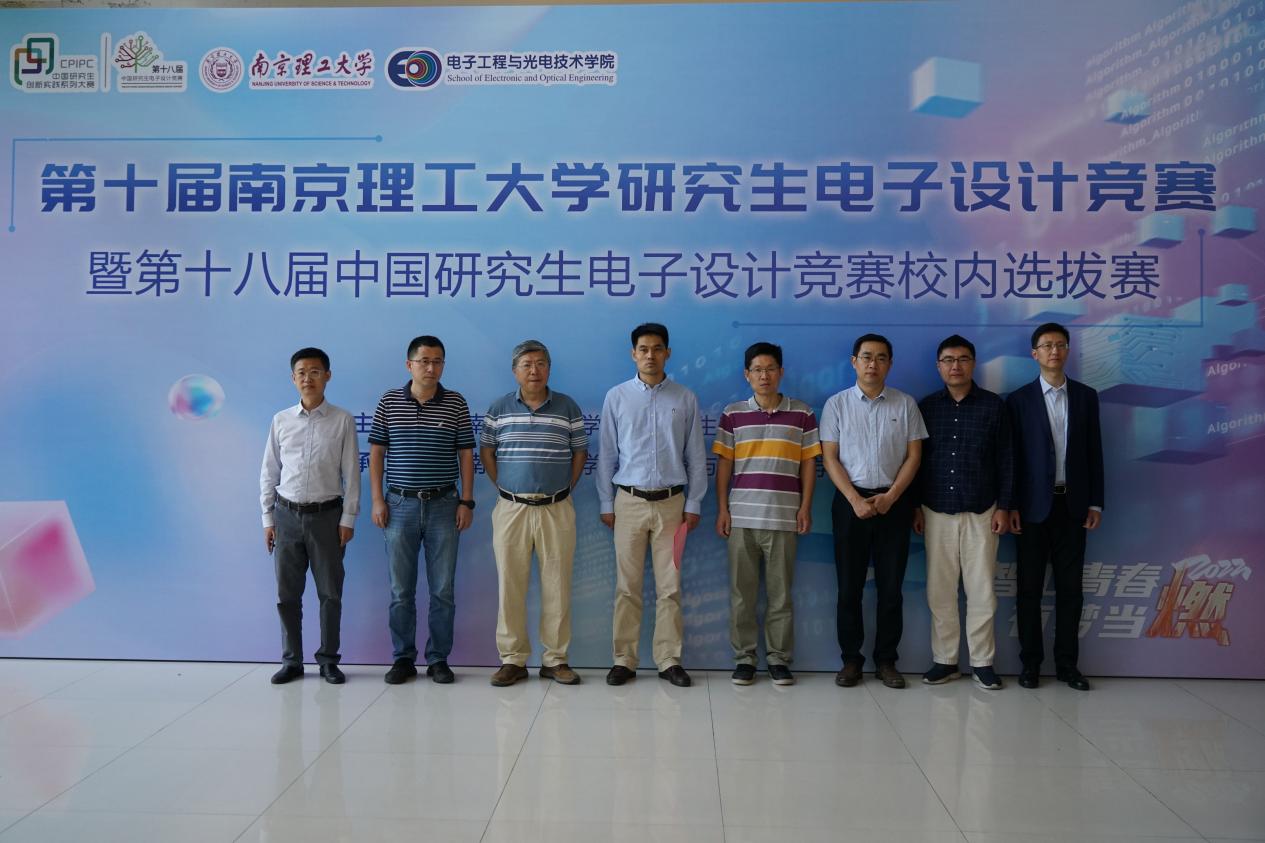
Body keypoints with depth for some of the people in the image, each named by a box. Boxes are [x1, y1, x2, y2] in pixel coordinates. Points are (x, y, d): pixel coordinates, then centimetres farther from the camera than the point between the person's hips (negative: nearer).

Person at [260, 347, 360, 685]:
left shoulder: (342, 421, -3)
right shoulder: (281, 420, 4)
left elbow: (351, 472, -2)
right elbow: (269, 472, 8)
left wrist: (348, 518, -5)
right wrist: (267, 518, 5)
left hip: (327, 515, -2)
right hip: (287, 515, 2)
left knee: (330, 592, 6)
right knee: (287, 593, 8)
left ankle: (328, 660, 19)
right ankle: (291, 660, 21)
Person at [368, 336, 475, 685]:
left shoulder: (456, 403, 2)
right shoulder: (389, 402, 3)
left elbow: (466, 454, 4)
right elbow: (376, 453, 5)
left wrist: (466, 501, -1)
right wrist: (377, 500, -1)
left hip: (443, 505, 0)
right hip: (400, 505, 0)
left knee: (443, 588, 5)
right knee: (401, 589, 7)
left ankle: (439, 659, 16)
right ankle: (403, 658, 18)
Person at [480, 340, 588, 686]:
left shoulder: (568, 408, 3)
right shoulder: (499, 408, 4)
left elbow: (579, 453, 9)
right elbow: (486, 452, 12)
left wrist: (564, 489, 3)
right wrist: (505, 489, 5)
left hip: (556, 510, 0)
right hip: (511, 510, 1)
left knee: (557, 586, 4)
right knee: (510, 586, 3)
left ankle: (555, 660, 14)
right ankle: (513, 659, 14)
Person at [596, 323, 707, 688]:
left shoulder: (685, 399, 4)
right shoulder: (617, 397, 3)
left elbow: (696, 455, 5)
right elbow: (607, 454, 5)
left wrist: (694, 504, 2)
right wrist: (606, 504, 3)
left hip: (671, 502, 0)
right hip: (629, 501, 0)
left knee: (669, 586, 4)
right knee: (627, 586, 4)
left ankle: (669, 660, 14)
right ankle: (624, 660, 13)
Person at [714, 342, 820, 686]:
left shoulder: (802, 413, 4)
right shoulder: (732, 414, 5)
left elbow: (809, 463, 6)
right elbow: (723, 463, 6)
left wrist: (805, 507, 0)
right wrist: (722, 509, 0)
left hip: (784, 516, 0)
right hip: (742, 516, 1)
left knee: (781, 592, 5)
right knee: (741, 591, 5)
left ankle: (779, 658, 16)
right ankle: (744, 658, 15)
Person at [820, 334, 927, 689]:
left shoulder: (905, 404, 5)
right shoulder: (837, 404, 2)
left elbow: (913, 456, 3)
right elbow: (829, 458, -1)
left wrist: (890, 497, -9)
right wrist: (856, 500, -11)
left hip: (893, 501, 1)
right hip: (850, 500, -1)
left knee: (891, 586, 5)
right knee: (849, 585, 3)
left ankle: (886, 660, 16)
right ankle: (851, 659, 14)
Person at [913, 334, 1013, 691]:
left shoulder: (993, 405, 2)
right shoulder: (926, 407, 5)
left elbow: (1005, 459, 3)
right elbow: (916, 460, 7)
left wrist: (1004, 507, -2)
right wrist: (915, 507, 4)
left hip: (981, 512, -1)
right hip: (937, 511, 1)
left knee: (981, 589, 2)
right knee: (940, 590, 4)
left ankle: (982, 662, 14)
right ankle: (944, 660, 15)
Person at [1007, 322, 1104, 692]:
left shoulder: (1086, 396, 8)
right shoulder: (1019, 399, 0)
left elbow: (1094, 452, 8)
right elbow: (1013, 456, -2)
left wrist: (1095, 502, 3)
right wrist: (1011, 505, -7)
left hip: (1072, 504, 2)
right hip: (1033, 505, -2)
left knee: (1070, 587, 6)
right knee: (1029, 587, 3)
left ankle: (1067, 663, 15)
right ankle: (1030, 662, 12)